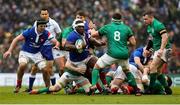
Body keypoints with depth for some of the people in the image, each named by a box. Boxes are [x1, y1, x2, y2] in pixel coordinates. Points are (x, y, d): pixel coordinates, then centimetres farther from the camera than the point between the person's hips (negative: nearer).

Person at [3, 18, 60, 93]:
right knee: (22, 65, -31)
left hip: (36, 53, 3)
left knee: (45, 70, -10)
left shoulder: (46, 34, -16)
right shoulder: (29, 31, -22)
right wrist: (9, 51, -23)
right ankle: (18, 85, -10)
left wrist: (56, 45, -43)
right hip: (25, 52, -3)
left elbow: (56, 42, -17)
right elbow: (16, 39, -16)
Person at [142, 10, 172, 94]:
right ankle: (167, 89, 15)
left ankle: (150, 89, -13)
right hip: (157, 49, 10)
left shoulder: (158, 25, -17)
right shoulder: (149, 27, 14)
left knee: (153, 67, -17)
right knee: (157, 71, 9)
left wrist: (161, 50, -33)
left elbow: (165, 37, -25)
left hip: (163, 49, -10)